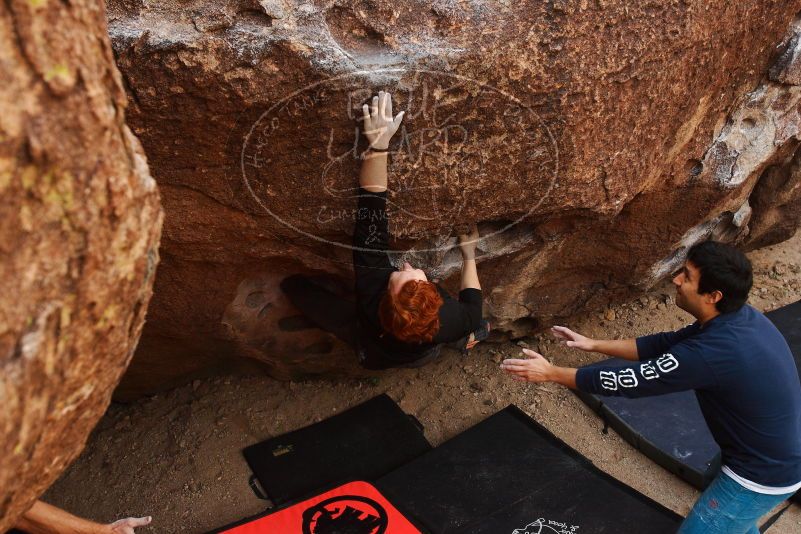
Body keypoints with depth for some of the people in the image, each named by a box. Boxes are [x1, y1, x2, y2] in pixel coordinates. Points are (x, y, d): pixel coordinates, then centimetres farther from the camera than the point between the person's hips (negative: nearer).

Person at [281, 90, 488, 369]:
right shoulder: (448, 317, -43)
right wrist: (469, 256, -7)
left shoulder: (372, 293, -49)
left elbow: (370, 224, -48)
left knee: (294, 284, -3)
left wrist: (378, 144, -52)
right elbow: (473, 315, -17)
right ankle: (459, 337, 30)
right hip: (425, 356, 2)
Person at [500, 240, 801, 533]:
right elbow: (667, 344, 1)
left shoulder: (713, 352, -35)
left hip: (762, 477, -8)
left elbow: (629, 380, -28)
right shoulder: (739, 317, -8)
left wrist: (551, 373, -19)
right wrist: (594, 345, 2)